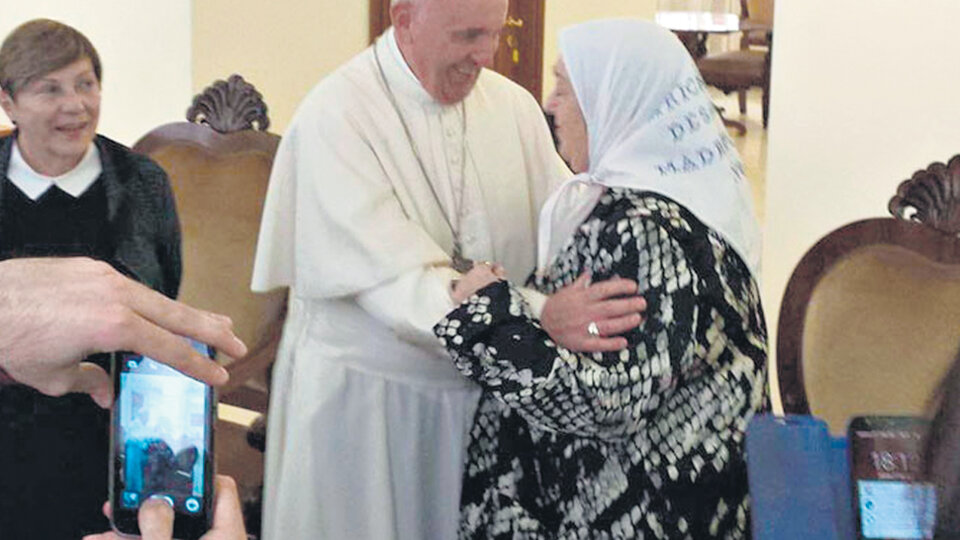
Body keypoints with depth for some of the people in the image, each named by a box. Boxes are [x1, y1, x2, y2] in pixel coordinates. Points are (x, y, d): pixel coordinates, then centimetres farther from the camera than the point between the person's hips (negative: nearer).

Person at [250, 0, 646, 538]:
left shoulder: (513, 105, 1)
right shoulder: (335, 115, -16)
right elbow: (395, 278, -26)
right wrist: (538, 315, -38)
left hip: (487, 391, 4)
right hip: (361, 399, -4)